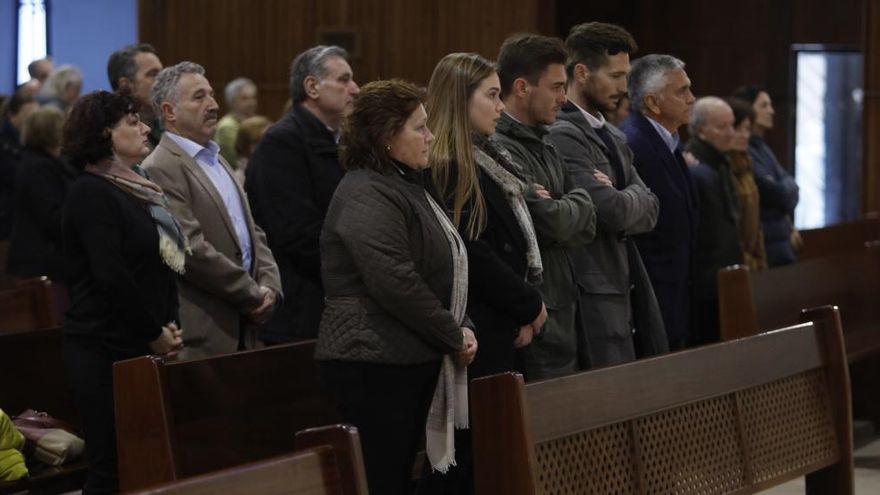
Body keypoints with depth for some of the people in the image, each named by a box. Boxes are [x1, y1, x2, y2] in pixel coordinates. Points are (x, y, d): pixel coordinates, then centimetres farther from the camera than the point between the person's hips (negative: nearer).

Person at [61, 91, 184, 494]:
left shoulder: (137, 188, 16)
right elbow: (111, 275, -19)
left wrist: (169, 325, 4)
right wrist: (154, 333, -11)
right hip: (105, 351, -8)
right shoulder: (91, 193, -11)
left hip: (144, 350, 8)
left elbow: (166, 261, 19)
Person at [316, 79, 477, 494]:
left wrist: (461, 328, 6)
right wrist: (454, 336, -12)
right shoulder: (367, 196, -15)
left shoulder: (406, 185, 18)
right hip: (374, 364, -10)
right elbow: (396, 284, -22)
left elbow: (443, 272, 22)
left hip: (412, 360, 10)